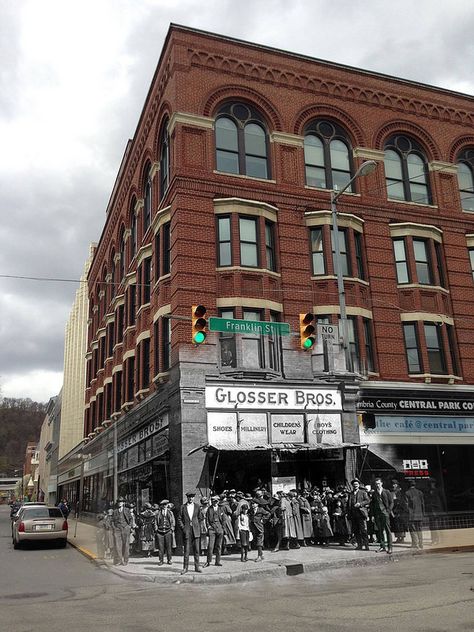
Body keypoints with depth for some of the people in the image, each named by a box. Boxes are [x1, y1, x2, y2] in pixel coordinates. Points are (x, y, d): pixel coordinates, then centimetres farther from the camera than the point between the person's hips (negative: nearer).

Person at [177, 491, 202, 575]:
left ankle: (197, 567, 11)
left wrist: (198, 528, 7)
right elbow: (179, 519, 5)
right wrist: (183, 528, -4)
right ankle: (185, 567, 7)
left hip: (196, 531, 1)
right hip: (187, 531, -1)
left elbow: (199, 518, 14)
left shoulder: (197, 506, 7)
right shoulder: (183, 507, 3)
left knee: (196, 550, 3)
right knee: (186, 550, -2)